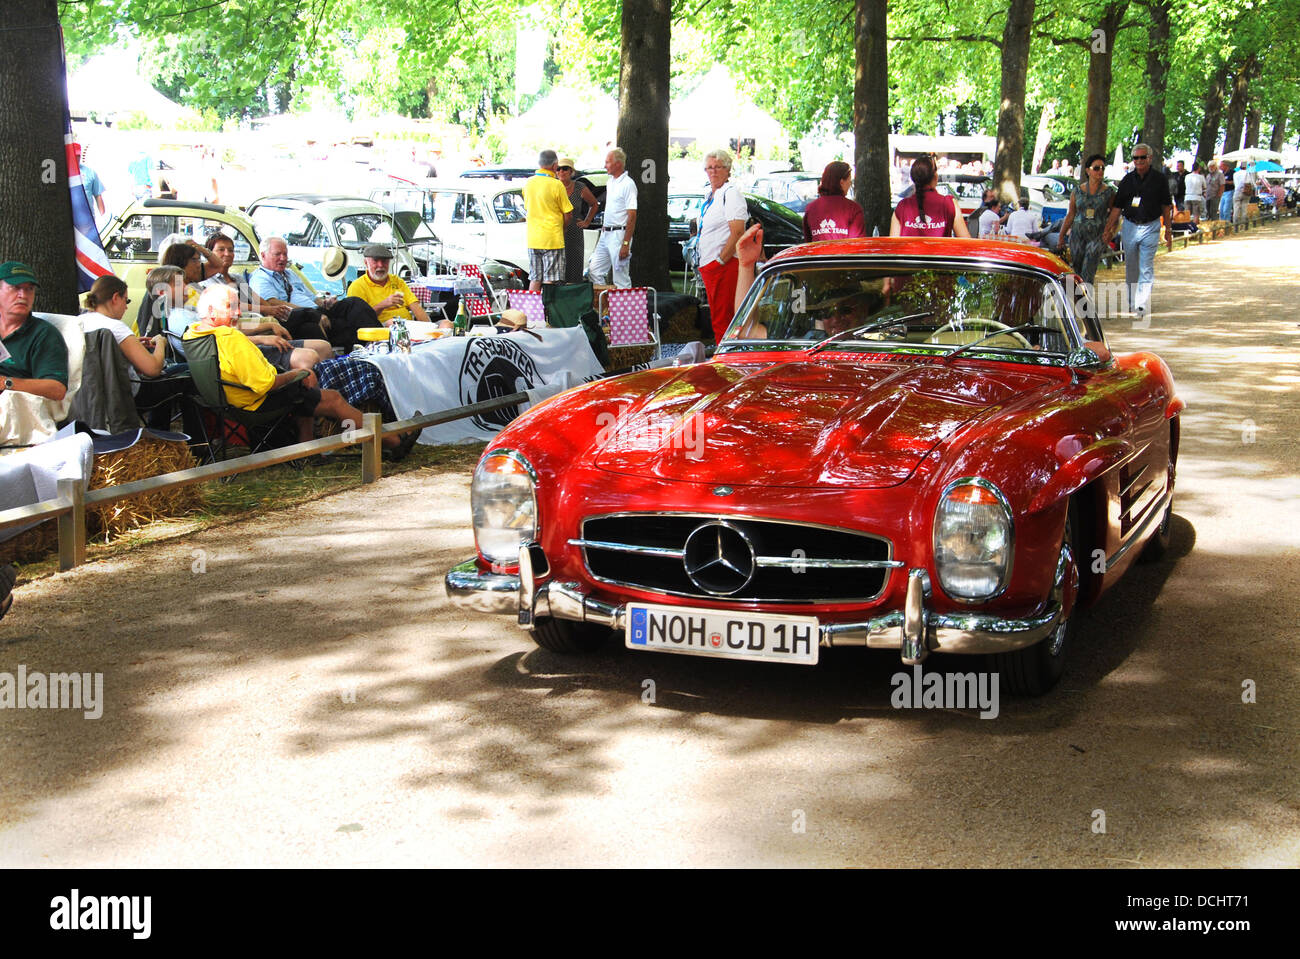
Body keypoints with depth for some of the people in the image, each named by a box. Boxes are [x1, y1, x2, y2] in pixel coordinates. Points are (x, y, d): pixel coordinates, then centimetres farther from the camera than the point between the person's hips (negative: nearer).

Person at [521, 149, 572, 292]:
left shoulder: (528, 183, 5)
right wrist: (562, 227, 13)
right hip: (552, 239, -5)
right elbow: (568, 215, -6)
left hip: (532, 239, 5)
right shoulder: (556, 185, -12)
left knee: (535, 279, 11)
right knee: (550, 280, -2)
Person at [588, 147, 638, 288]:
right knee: (594, 271, 6)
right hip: (605, 234, 9)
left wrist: (626, 244, -21)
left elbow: (632, 216, -17)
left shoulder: (628, 184, -12)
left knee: (621, 279, -5)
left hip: (619, 234, -9)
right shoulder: (610, 182, 15)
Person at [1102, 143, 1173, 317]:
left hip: (1151, 227, -3)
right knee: (1131, 267, 12)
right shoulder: (1127, 180, 5)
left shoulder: (1159, 180, 0)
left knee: (1146, 268, -8)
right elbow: (1117, 207, 5)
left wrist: (1168, 230, 3)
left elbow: (1166, 206, 5)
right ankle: (1131, 299, 26)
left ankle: (1142, 303, -11)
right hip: (1130, 226, 3)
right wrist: (1108, 229, 0)